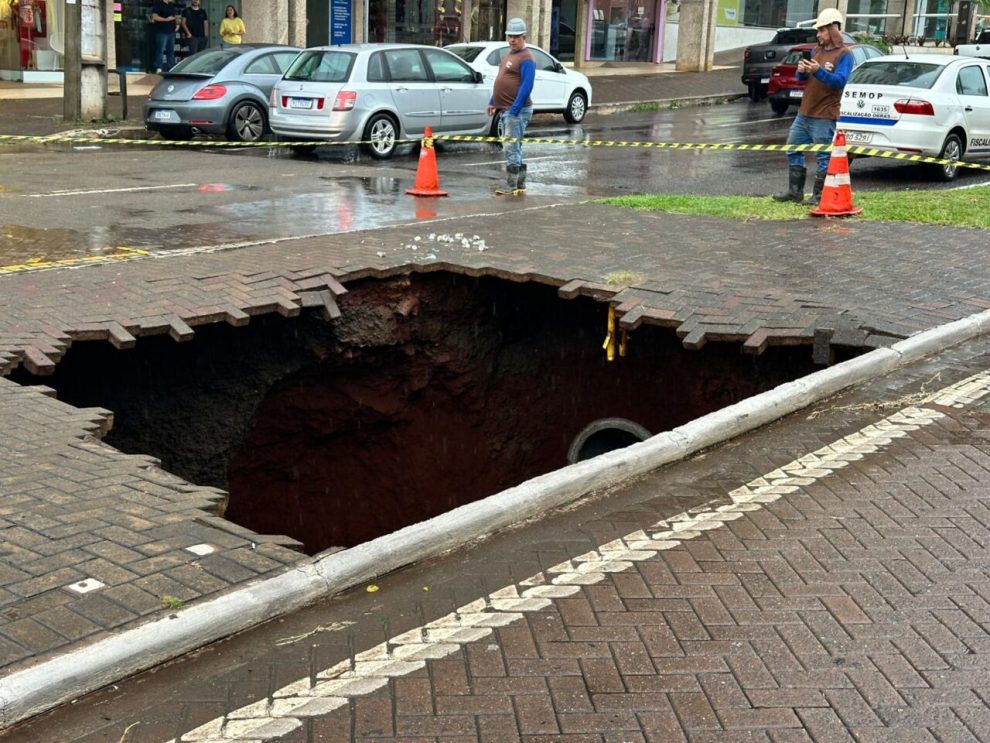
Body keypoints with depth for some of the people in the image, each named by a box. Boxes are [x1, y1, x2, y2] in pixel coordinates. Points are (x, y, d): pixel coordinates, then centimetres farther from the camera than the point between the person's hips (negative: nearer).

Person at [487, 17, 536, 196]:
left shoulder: (526, 58, -12)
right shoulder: (508, 55, 17)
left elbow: (526, 87, -20)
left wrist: (514, 109, -24)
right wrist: (492, 102, 18)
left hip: (517, 110, -10)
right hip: (505, 109, 10)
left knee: (511, 148, -10)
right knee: (514, 148, 13)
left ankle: (511, 186, -7)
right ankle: (520, 185, 20)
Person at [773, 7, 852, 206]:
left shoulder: (844, 55, -7)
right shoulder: (817, 50, 15)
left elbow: (840, 81, -19)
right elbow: (803, 78, 16)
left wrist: (818, 71, -31)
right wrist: (801, 71, -8)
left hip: (823, 117, -8)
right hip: (804, 113, 8)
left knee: (823, 156, -3)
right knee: (793, 150, 12)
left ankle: (819, 197, 2)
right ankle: (795, 191, 21)